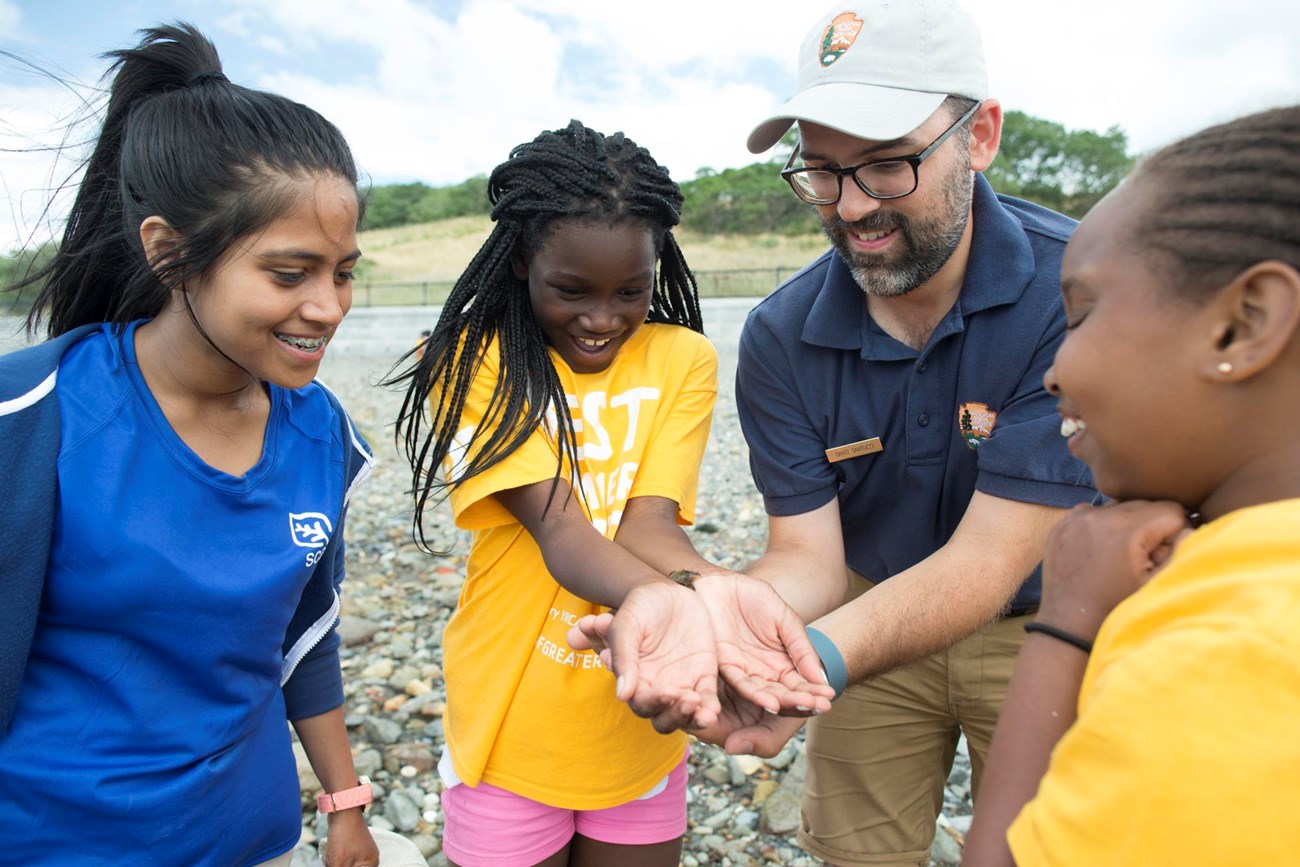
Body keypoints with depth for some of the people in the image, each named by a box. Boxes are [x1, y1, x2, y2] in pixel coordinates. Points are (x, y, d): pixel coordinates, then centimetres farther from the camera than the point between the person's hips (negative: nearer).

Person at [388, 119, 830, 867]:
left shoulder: (683, 359, -4)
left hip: (640, 730, 2)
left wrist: (710, 588, -38)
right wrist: (652, 599, -43)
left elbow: (647, 524, -15)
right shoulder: (474, 363, -10)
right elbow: (559, 529, -22)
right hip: (513, 731, -1)